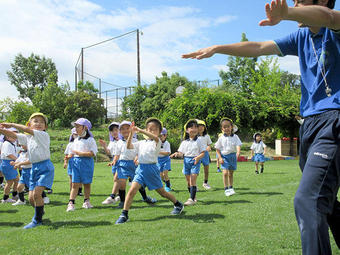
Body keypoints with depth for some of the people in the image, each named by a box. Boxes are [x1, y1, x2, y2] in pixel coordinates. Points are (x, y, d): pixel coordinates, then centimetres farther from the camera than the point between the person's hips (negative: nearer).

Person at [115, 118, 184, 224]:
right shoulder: (141, 143, 12)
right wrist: (131, 133, -9)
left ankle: (178, 204, 33)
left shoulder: (157, 142, -3)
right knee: (132, 191, -11)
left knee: (162, 192, 9)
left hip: (152, 168, -3)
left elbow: (155, 137, -28)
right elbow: (129, 146, 3)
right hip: (141, 169, 4)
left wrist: (140, 130, -32)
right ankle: (124, 214, -5)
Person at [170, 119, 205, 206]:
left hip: (195, 161, -4)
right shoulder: (184, 142, 8)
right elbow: (181, 153, 7)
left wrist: (198, 157, -21)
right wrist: (177, 154, -15)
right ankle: (193, 197, 23)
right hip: (186, 161, 4)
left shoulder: (198, 141, -1)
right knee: (188, 181, 8)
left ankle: (192, 199, -13)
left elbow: (203, 153, -2)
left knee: (193, 180, -14)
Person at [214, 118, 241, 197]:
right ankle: (226, 189, -9)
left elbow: (238, 145, -13)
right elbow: (217, 149, 2)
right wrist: (220, 158, -8)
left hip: (233, 156, 2)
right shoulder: (221, 138, -4)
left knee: (231, 173, 14)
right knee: (225, 172, -15)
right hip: (224, 156, -2)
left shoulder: (235, 137, -3)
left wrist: (238, 153, -34)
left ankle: (231, 188, 28)